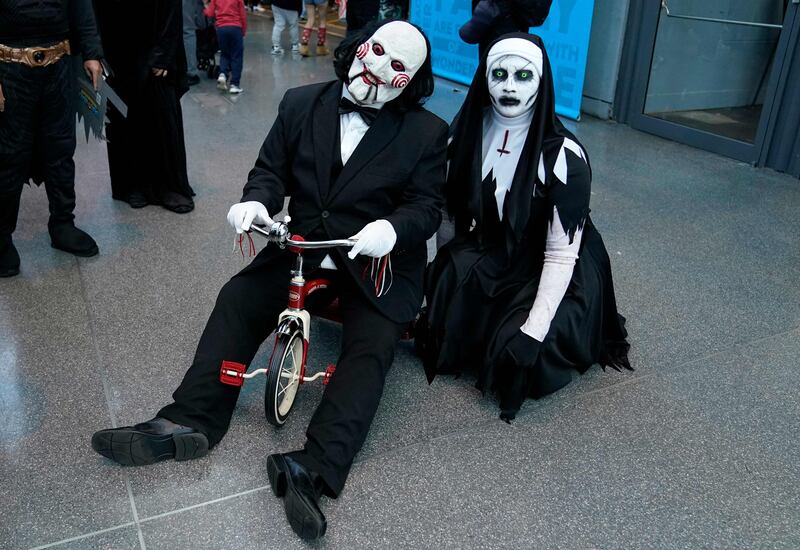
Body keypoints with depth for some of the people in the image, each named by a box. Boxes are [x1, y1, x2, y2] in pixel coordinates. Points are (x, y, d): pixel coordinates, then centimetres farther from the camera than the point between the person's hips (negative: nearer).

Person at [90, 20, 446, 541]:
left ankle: (313, 468, -29)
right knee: (237, 300, -12)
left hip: (377, 259, -3)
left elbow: (427, 205, -7)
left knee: (372, 344, -23)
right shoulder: (302, 104, 5)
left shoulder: (427, 132, -3)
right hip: (302, 244, 3)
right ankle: (188, 422, -10)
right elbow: (271, 170, 7)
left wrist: (392, 227, -29)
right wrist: (257, 201, -16)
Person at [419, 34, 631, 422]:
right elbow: (448, 208, 0)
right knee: (442, 285, -24)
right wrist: (431, 275, -9)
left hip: (547, 270, -4)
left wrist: (534, 330, -29)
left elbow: (561, 253, -22)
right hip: (488, 257, 5)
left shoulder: (563, 154, -22)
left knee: (522, 360, -24)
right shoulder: (469, 131, -8)